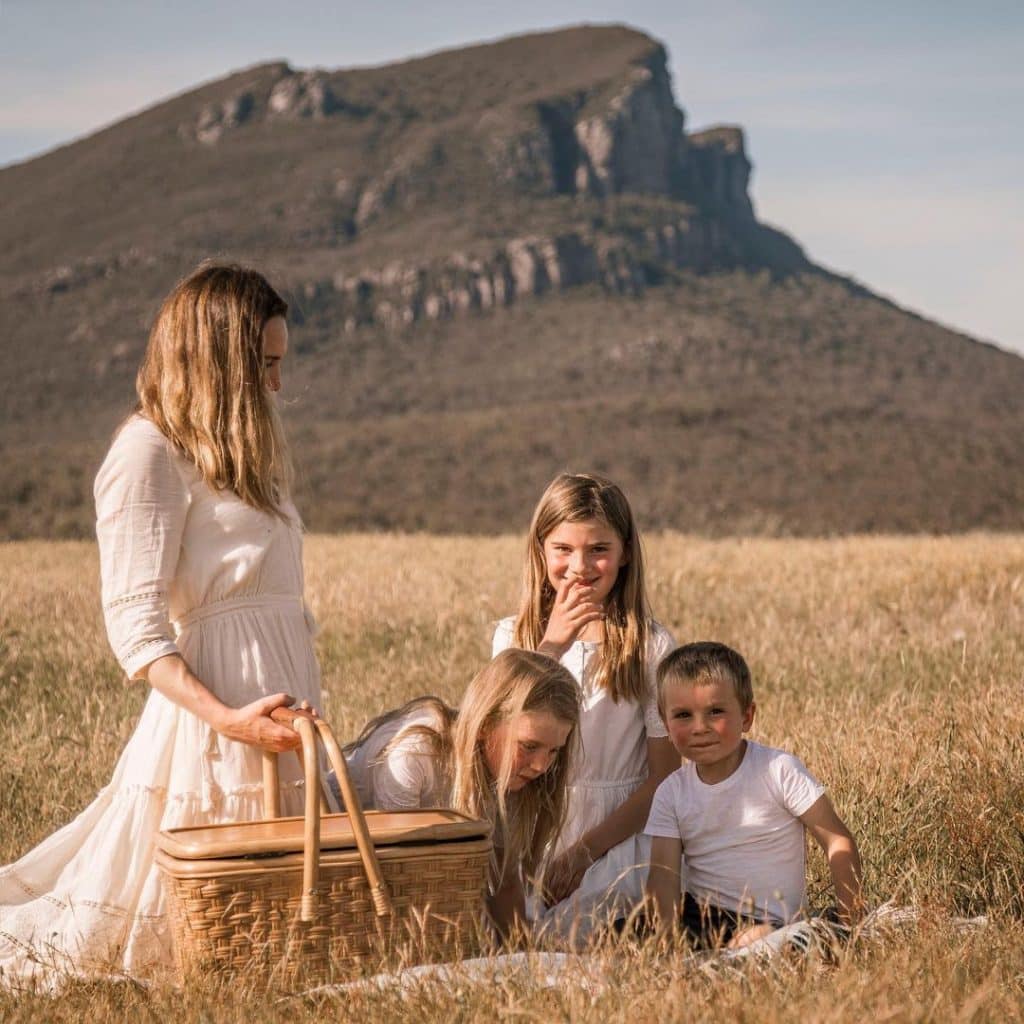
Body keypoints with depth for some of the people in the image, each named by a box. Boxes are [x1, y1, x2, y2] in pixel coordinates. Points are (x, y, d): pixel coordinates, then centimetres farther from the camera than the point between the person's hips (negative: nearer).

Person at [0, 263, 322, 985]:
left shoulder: (234, 450, 18)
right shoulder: (150, 450, -9)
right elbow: (135, 625, -16)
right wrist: (225, 718, -26)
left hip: (284, 697, 9)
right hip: (221, 701, -9)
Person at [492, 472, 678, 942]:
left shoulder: (652, 645, 1)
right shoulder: (513, 636, 8)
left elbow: (664, 776, -2)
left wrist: (586, 849, -12)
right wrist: (550, 648, -19)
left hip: (617, 838, -2)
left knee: (564, 936, -26)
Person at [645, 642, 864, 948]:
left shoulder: (779, 771, -8)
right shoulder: (671, 793, 3)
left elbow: (838, 842, -7)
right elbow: (663, 874, -6)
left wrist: (850, 920, -16)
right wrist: (668, 936, -25)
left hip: (765, 923, -4)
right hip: (694, 914, 4)